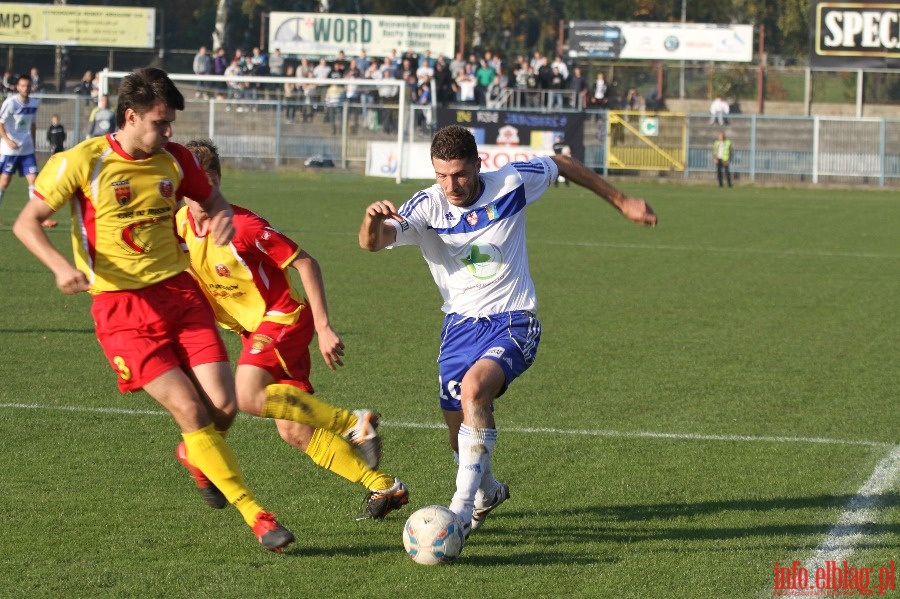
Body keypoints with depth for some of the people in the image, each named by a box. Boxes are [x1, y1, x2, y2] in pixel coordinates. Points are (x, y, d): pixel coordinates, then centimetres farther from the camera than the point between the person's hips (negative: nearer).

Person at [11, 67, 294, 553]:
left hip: (178, 290, 4)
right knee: (188, 409, -15)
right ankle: (256, 517, -7)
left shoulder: (174, 159, 4)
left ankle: (198, 458, 29)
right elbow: (26, 223, -4)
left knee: (224, 406, -8)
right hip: (120, 307, -4)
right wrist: (61, 266, -22)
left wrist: (223, 217, -3)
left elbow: (211, 198, 22)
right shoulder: (82, 162, -9)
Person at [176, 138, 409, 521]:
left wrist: (323, 327, -21)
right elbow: (187, 282, 20)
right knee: (292, 430, 0)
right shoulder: (180, 225, 0)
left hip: (283, 317, -7)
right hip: (253, 327, 7)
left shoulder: (241, 225, -21)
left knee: (248, 396, -30)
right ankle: (384, 488, 10)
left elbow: (305, 263, -18)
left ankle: (354, 422, -16)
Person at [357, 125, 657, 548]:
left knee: (473, 387, -32)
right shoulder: (426, 207, -11)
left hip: (513, 323, -3)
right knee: (462, 435, 6)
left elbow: (561, 164, 9)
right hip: (460, 325, 3)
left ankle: (462, 509, -28)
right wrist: (373, 219, -50)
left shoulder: (511, 183, -11)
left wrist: (621, 201, 14)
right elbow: (371, 243, -26)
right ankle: (487, 493, 42)